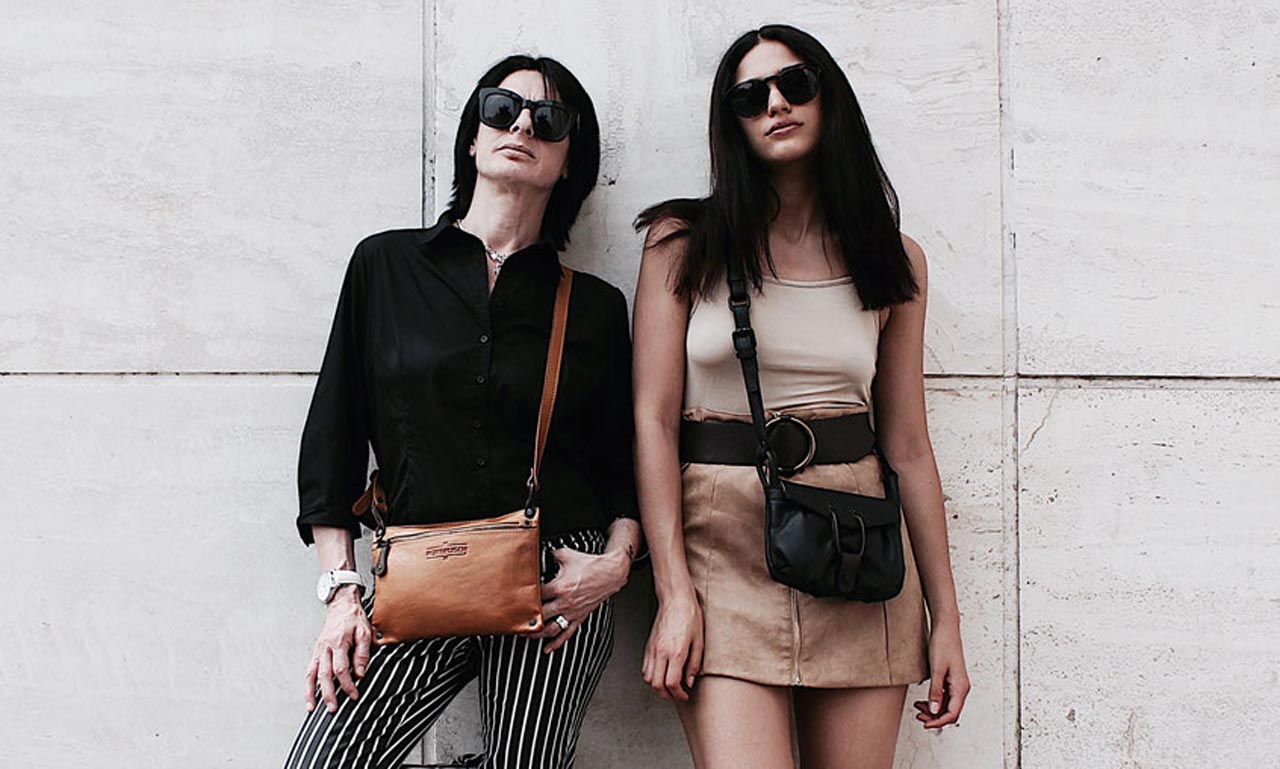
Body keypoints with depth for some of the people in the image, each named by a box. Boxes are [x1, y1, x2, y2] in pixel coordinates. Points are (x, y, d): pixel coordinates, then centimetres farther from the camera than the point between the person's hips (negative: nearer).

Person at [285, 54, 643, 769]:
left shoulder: (595, 306, 8)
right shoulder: (386, 264, 7)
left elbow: (625, 465, 11)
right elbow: (334, 435, 7)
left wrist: (617, 561, -7)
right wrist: (341, 587, 1)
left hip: (557, 581, 0)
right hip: (421, 585, 0)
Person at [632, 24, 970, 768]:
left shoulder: (894, 259, 7)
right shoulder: (685, 242, 1)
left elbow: (907, 444, 8)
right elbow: (654, 422, -3)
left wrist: (945, 616, 7)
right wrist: (675, 595, -10)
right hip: (723, 543, -2)